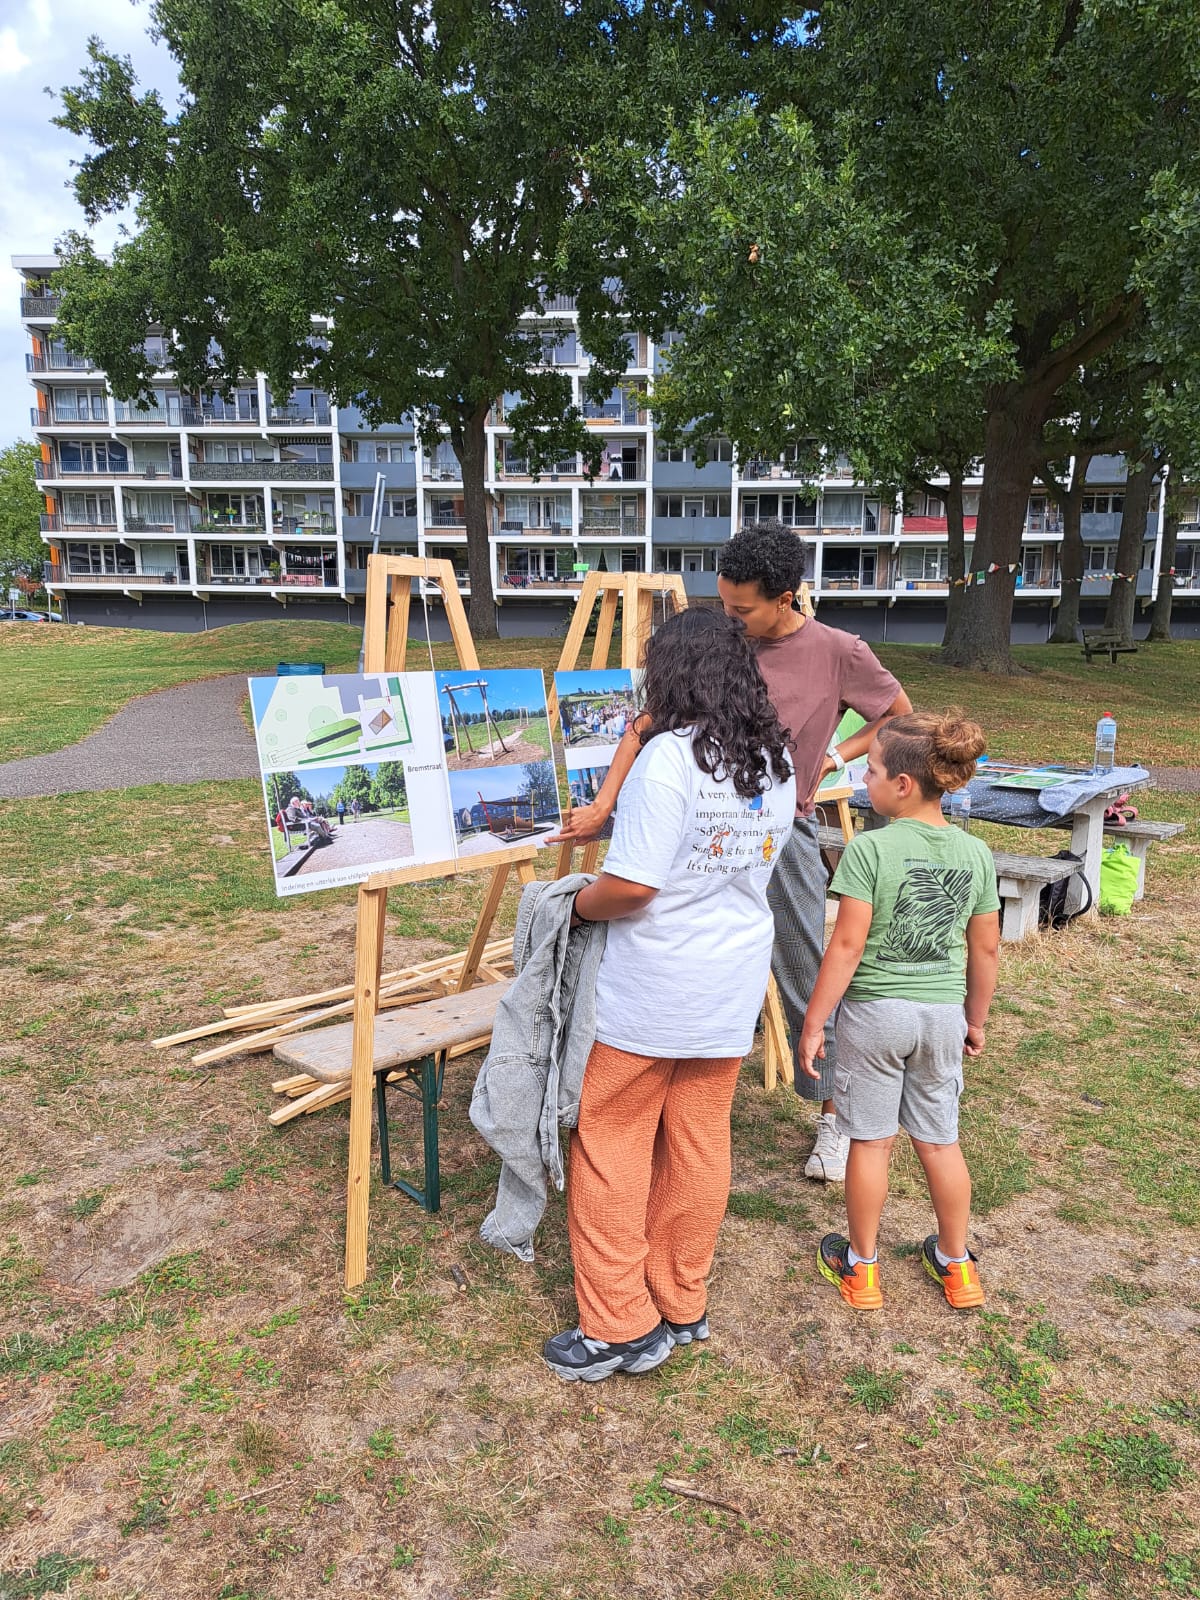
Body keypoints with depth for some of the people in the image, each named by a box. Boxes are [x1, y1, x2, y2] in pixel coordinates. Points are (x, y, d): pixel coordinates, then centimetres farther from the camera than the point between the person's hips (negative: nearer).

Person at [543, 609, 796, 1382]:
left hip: (651, 991, -7)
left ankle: (619, 1327, 18)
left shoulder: (670, 756, -20)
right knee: (700, 1143, 17)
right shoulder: (776, 761, 3)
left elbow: (632, 887, -24)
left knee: (610, 1146, 9)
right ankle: (681, 1307, 32)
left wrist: (577, 904, -3)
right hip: (734, 986, 7)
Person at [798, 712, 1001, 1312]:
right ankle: (956, 1263, 33)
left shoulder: (868, 849, -17)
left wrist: (813, 1021, -9)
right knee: (940, 1140, 18)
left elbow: (847, 946, -17)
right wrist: (976, 1019, 19)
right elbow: (985, 949, 5)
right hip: (943, 1014, 4)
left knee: (871, 1140, 10)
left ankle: (860, 1266, 27)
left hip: (874, 1010, -4)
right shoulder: (975, 853, -1)